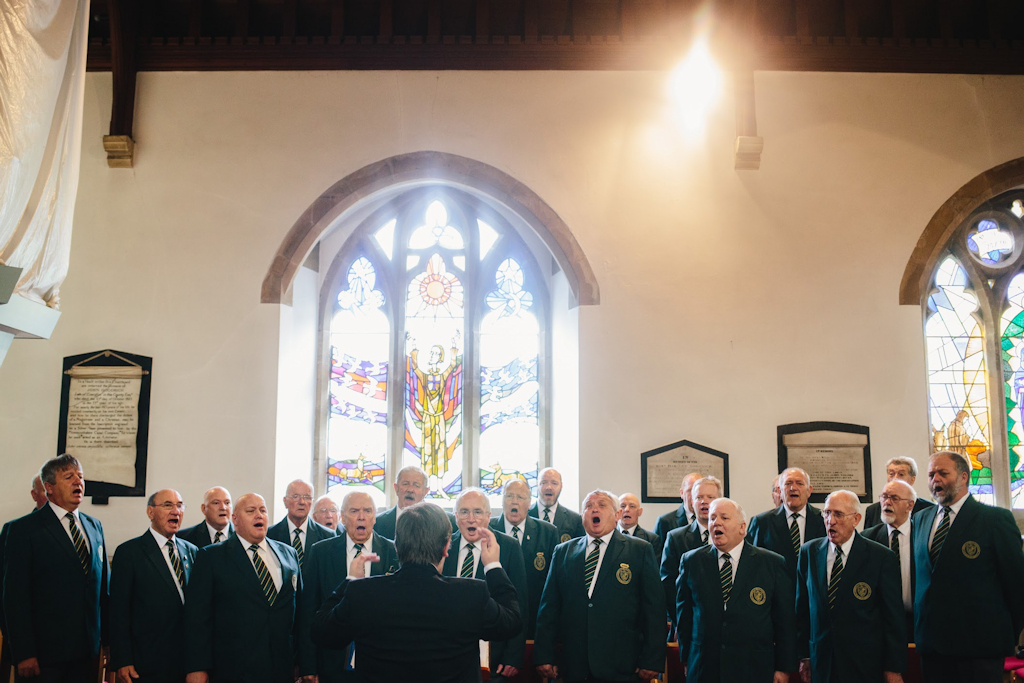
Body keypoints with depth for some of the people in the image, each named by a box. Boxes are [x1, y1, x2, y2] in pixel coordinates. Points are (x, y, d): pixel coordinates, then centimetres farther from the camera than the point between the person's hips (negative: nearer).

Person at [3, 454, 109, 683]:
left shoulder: (94, 526, 12)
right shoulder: (24, 529, -5)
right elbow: (15, 595, -9)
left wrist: (108, 637, 9)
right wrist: (24, 653, -13)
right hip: (45, 653, -4)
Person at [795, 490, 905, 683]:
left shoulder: (881, 557, -8)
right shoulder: (808, 552, 2)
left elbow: (894, 617, -5)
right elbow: (802, 608, 7)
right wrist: (804, 655, 6)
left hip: (866, 665, -3)